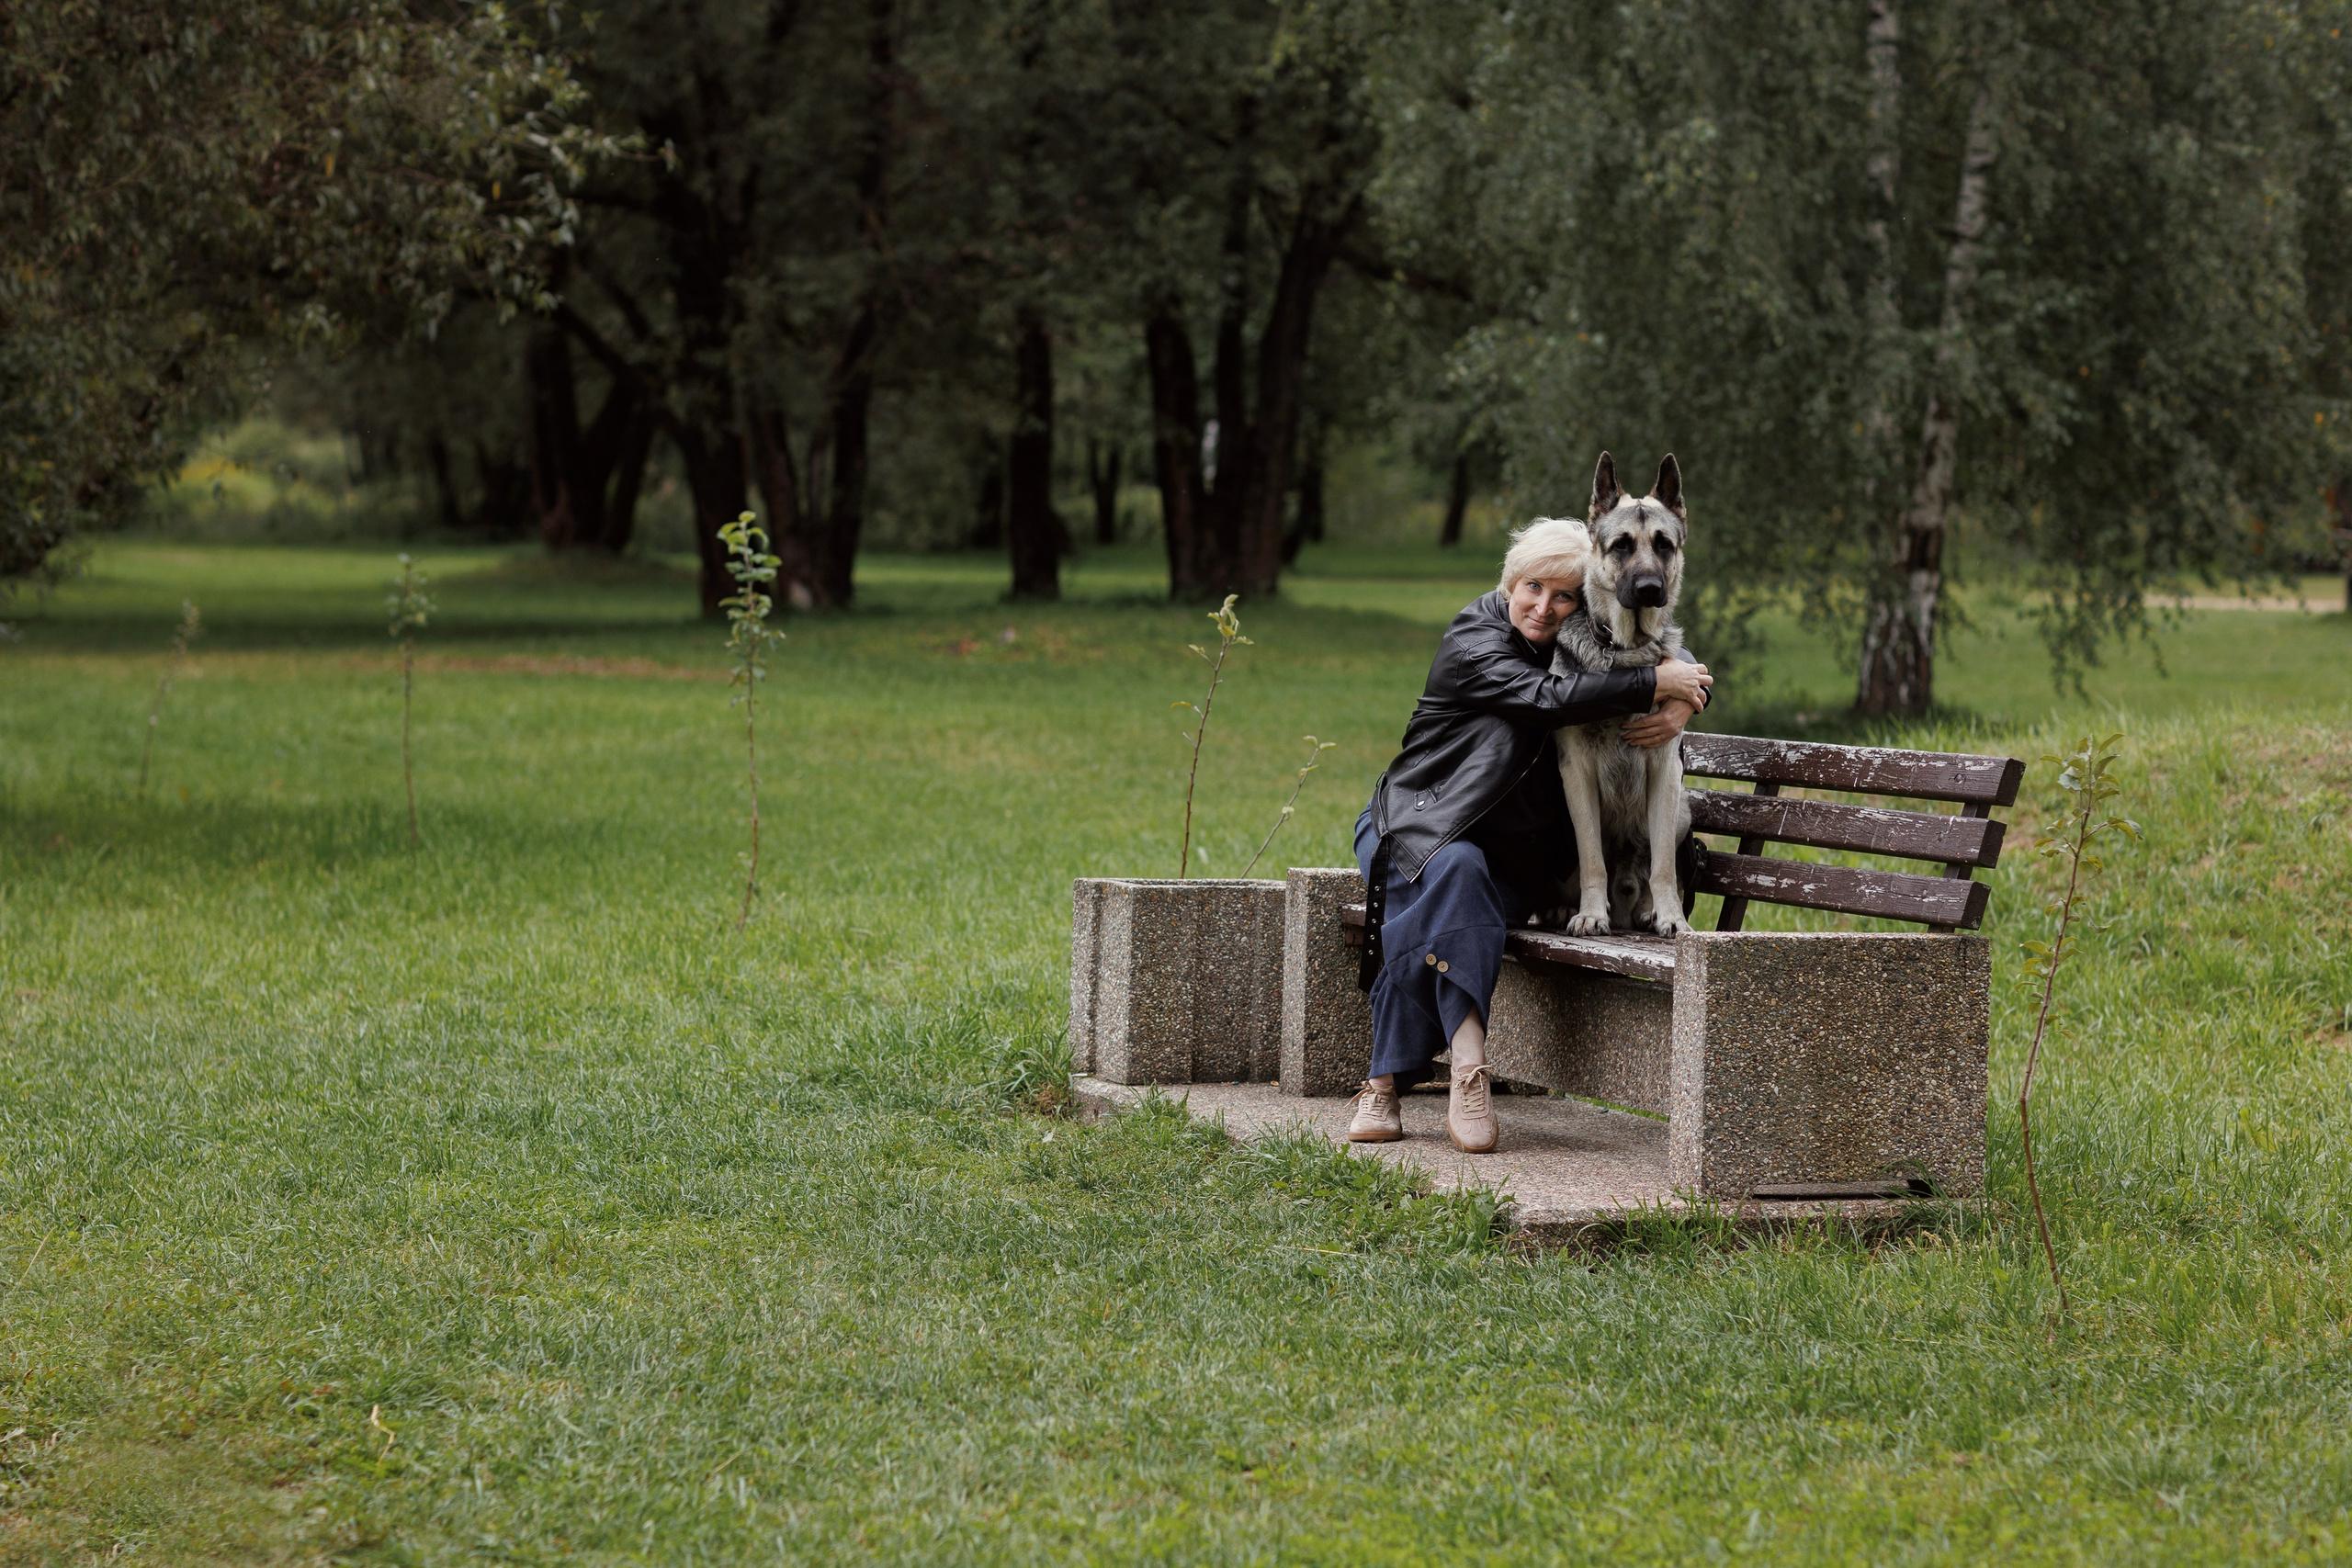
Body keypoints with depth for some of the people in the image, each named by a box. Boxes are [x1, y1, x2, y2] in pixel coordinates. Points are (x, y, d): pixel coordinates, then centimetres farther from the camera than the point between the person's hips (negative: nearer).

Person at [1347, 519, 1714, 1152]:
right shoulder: (1473, 642, -12)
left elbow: (1689, 675, 13)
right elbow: (1547, 698, -29)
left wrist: (1681, 706, -12)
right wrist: (1655, 684, -25)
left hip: (1511, 855, 3)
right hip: (1416, 824, -3)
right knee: (1454, 871, -39)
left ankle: (1385, 1081, -37)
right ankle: (1468, 1064, -46)